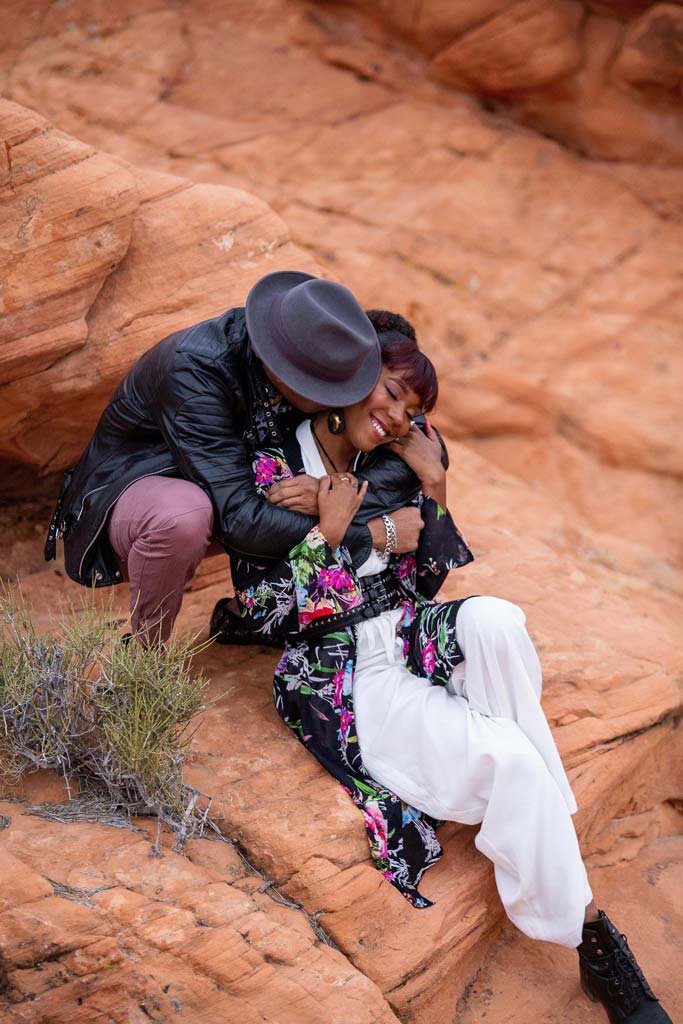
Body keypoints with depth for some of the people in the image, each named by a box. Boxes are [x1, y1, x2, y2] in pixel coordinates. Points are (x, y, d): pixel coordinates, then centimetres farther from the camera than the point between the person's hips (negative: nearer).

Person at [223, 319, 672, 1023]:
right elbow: (261, 611, -10)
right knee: (507, 760, -28)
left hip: (413, 639, 5)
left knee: (495, 620, -32)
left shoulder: (386, 468, 7)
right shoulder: (273, 471, -7)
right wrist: (327, 534, -16)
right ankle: (593, 943, -15)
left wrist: (432, 488, -3)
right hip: (346, 677, -5)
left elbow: (426, 581, 7)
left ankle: (540, 817, -18)